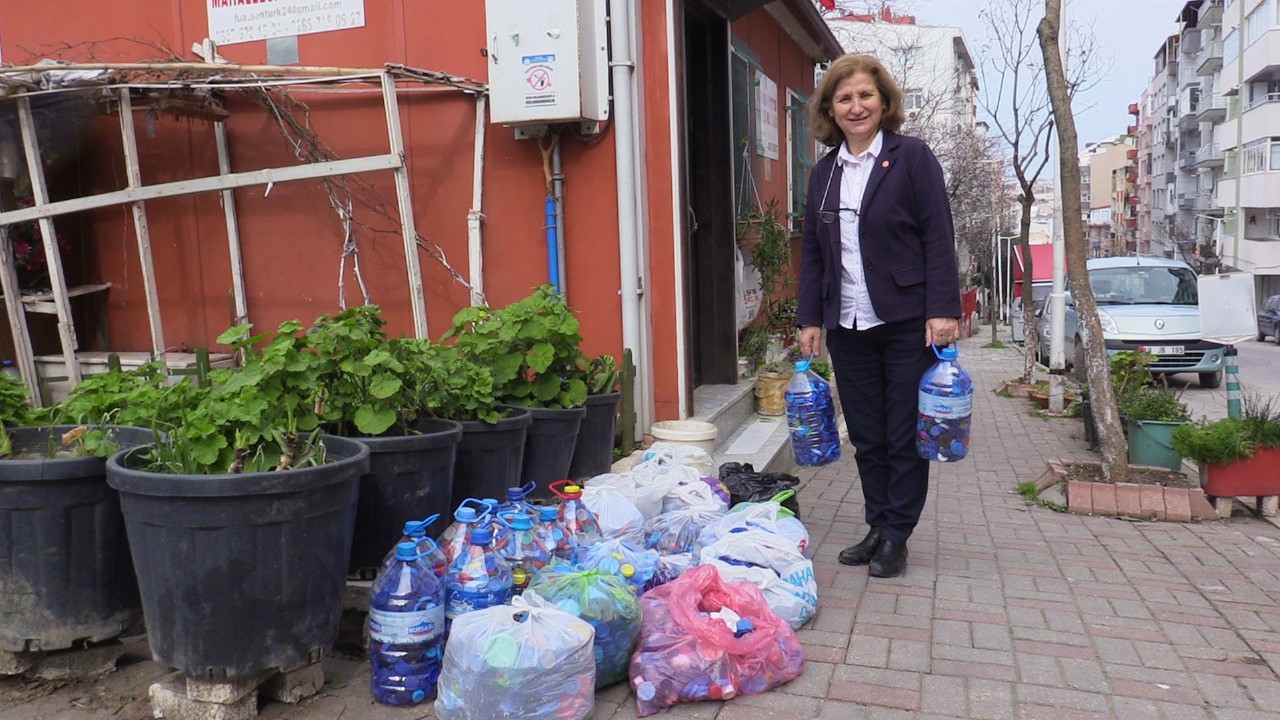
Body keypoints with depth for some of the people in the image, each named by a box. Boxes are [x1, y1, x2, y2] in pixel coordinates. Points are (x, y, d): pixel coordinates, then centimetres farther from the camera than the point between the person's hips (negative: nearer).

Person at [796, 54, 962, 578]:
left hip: (907, 323, -4)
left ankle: (895, 538, 15)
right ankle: (877, 529, 23)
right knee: (866, 438, 10)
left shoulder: (912, 157, -1)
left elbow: (939, 238, -6)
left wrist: (943, 310, -13)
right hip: (848, 327, 5)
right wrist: (809, 319, 9)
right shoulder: (823, 172, 12)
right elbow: (812, 252, 14)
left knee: (905, 437, 3)